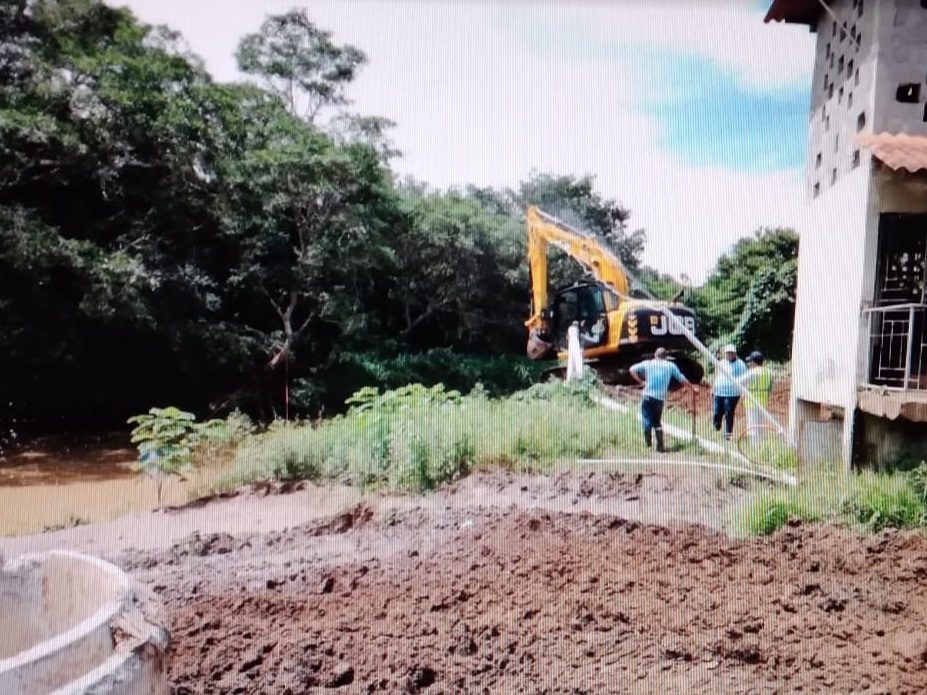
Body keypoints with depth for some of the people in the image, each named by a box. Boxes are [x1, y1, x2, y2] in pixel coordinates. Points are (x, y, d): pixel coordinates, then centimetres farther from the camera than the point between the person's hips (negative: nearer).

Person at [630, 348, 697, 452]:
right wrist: (693, 388, 29)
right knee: (657, 421, 14)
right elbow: (682, 379, 16)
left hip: (647, 396, -1)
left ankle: (648, 441, -13)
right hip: (660, 398, 1)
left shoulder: (647, 363, 10)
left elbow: (632, 370, 2)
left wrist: (640, 382, 6)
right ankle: (660, 446, 7)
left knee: (647, 419, 3)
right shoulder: (670, 366, 10)